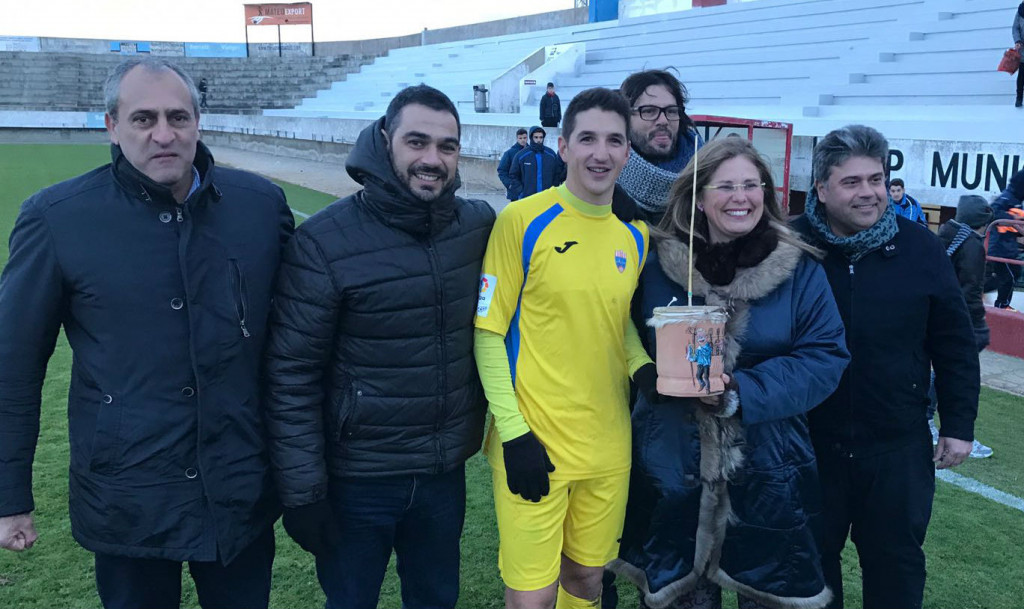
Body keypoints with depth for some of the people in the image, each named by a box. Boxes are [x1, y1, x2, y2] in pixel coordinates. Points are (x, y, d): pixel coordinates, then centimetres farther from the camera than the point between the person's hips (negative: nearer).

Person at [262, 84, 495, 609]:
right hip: (357, 481, -3)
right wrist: (302, 492, -13)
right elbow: (291, 378, -14)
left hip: (445, 471, 4)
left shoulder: (478, 226, -3)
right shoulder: (325, 242, -16)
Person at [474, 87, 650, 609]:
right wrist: (514, 432, -13)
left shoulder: (635, 234, 4)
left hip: (608, 443, 5)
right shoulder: (523, 220, -10)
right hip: (534, 442, -4)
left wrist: (644, 368, -2)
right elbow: (489, 331, -9)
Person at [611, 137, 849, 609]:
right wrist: (658, 376, -17)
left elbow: (826, 357, -8)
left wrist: (743, 391, -20)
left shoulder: (799, 269, -4)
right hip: (673, 467, 1)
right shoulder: (660, 263, -1)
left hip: (767, 472, 0)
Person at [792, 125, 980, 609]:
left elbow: (954, 345, 2)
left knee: (897, 565, 16)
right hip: (808, 443, 0)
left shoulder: (920, 248, -5)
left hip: (899, 447, 1)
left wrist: (958, 424, 0)